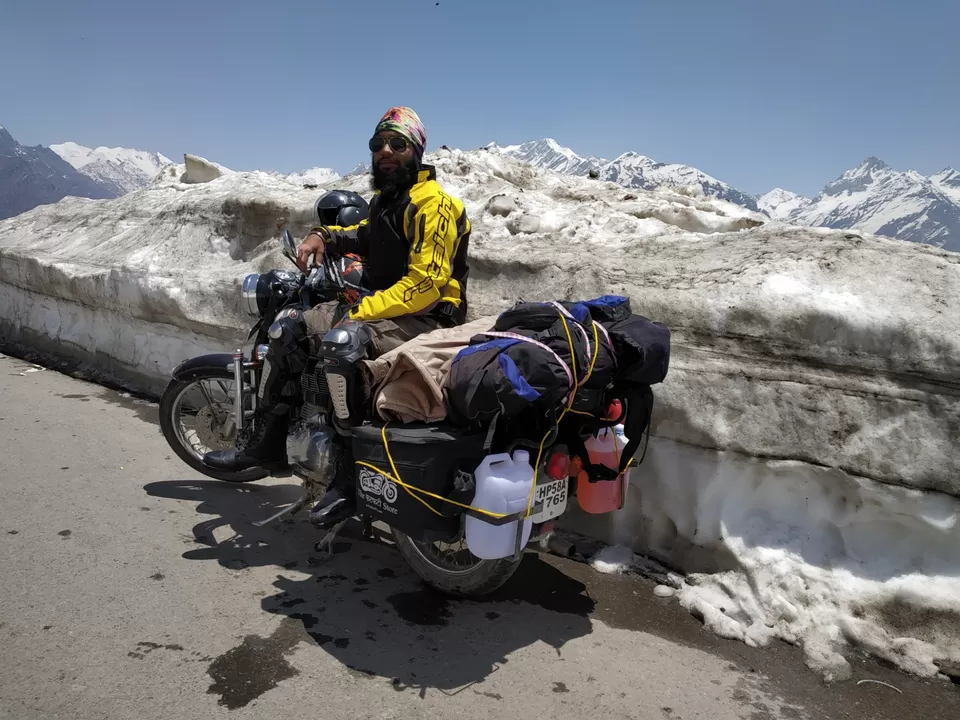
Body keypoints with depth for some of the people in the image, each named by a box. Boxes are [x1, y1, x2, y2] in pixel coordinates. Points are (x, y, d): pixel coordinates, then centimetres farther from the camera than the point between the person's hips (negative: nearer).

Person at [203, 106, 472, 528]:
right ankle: (271, 442, 13)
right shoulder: (385, 198, 17)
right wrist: (324, 236, 17)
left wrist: (363, 312, -25)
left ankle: (352, 476, -30)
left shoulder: (431, 202, -12)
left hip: (424, 317, -10)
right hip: (376, 307, 10)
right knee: (289, 329, 7)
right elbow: (367, 235, 39)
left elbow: (425, 283, -22)